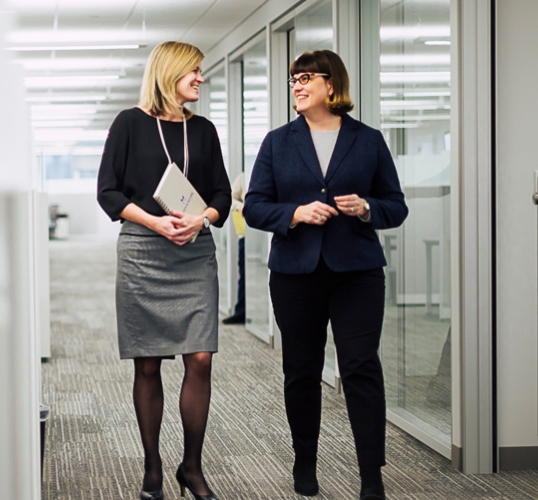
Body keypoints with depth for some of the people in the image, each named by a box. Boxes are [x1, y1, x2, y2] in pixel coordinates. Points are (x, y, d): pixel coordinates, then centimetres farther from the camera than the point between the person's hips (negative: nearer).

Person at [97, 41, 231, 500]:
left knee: (200, 360, -6)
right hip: (143, 251, -3)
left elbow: (222, 194, 14)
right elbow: (108, 191, 0)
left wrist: (201, 219, -8)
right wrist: (154, 221, -13)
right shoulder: (131, 123, 3)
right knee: (147, 365, 2)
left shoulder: (203, 130, 13)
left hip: (196, 252, 3)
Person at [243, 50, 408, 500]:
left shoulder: (369, 141, 6)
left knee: (361, 367, -9)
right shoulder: (278, 143, 8)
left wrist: (366, 208, -13)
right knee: (302, 370, 8)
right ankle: (305, 462, 26)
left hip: (356, 271, -1)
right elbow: (254, 207, 4)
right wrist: (297, 213, -13)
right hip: (295, 273, 2)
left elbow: (397, 206, 8)